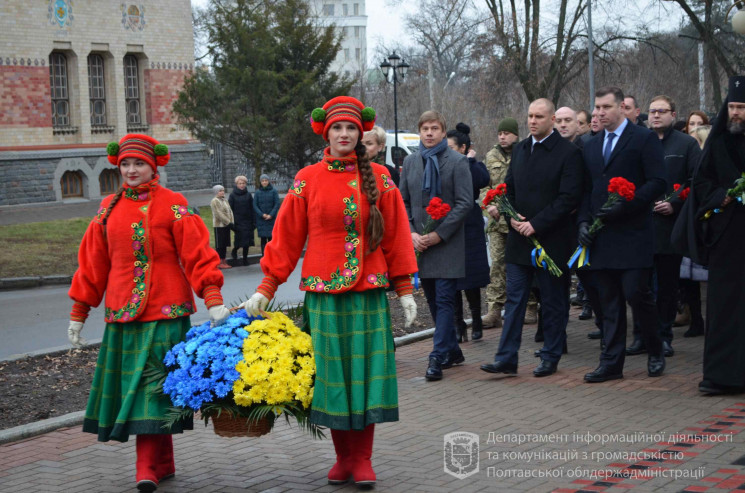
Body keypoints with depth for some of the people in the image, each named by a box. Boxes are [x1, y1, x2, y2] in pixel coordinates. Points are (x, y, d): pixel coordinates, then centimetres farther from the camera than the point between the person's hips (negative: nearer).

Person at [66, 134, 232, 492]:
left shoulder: (173, 206, -2)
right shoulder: (109, 208, 11)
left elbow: (197, 254, -6)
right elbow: (92, 263, 14)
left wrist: (213, 300, -16)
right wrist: (78, 312, 15)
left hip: (165, 315, -5)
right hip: (122, 316, 5)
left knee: (153, 385, -9)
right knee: (130, 385, 6)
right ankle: (162, 463, 18)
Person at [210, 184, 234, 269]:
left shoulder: (225, 201, 16)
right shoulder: (214, 201, -10)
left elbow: (230, 211, 13)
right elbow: (218, 214, -17)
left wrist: (231, 222, -2)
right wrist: (228, 222, -18)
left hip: (226, 225, 8)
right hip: (219, 225, -8)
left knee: (225, 244, 10)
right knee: (219, 244, -5)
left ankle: (223, 261, 15)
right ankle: (219, 263, -2)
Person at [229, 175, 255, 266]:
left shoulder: (248, 195, 6)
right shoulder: (233, 195, 0)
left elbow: (252, 208, 7)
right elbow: (230, 209, -1)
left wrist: (253, 221, 1)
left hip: (247, 221, 2)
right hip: (238, 222, -2)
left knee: (246, 241, 4)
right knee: (239, 238, -8)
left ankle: (245, 258, 14)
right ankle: (234, 250, 21)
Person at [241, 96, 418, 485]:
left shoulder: (379, 178, 5)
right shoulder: (307, 180, 3)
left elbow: (396, 235, 7)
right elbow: (286, 238, 4)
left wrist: (404, 289, 4)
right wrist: (265, 289, 0)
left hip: (368, 292, 0)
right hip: (323, 294, 0)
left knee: (365, 371, 0)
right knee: (331, 373, 2)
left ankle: (362, 459, 9)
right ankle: (343, 457, 14)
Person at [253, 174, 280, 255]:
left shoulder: (273, 191, 1)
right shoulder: (257, 192, 5)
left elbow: (277, 204, -2)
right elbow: (255, 206, 2)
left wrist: (271, 215, -12)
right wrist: (262, 214, -11)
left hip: (271, 219, -1)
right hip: (261, 220, 1)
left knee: (271, 239, -3)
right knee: (263, 239, 2)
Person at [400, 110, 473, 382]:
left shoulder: (457, 162, -4)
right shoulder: (410, 162, 10)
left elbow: (465, 203, -9)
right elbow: (403, 201, 13)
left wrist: (439, 234, -14)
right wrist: (411, 233, -3)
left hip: (447, 244, -5)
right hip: (420, 244, 5)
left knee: (444, 300, -8)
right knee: (433, 301, 12)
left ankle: (438, 358, -7)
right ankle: (452, 351, 25)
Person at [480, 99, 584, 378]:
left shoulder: (568, 152, -8)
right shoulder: (520, 149, 12)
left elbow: (569, 198, -14)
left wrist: (536, 224, -17)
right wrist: (512, 216, -4)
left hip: (552, 240, -5)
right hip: (519, 239, 6)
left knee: (553, 302, 6)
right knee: (514, 299, 4)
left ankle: (551, 358, 15)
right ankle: (507, 359, 5)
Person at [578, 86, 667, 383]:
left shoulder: (644, 139, -2)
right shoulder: (591, 146, 17)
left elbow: (657, 182, -9)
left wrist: (624, 206, -17)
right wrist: (584, 221, 4)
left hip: (633, 233, -6)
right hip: (601, 234, 6)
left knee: (636, 292, -9)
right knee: (608, 301, 6)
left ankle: (656, 351, 13)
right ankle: (611, 363, 11)